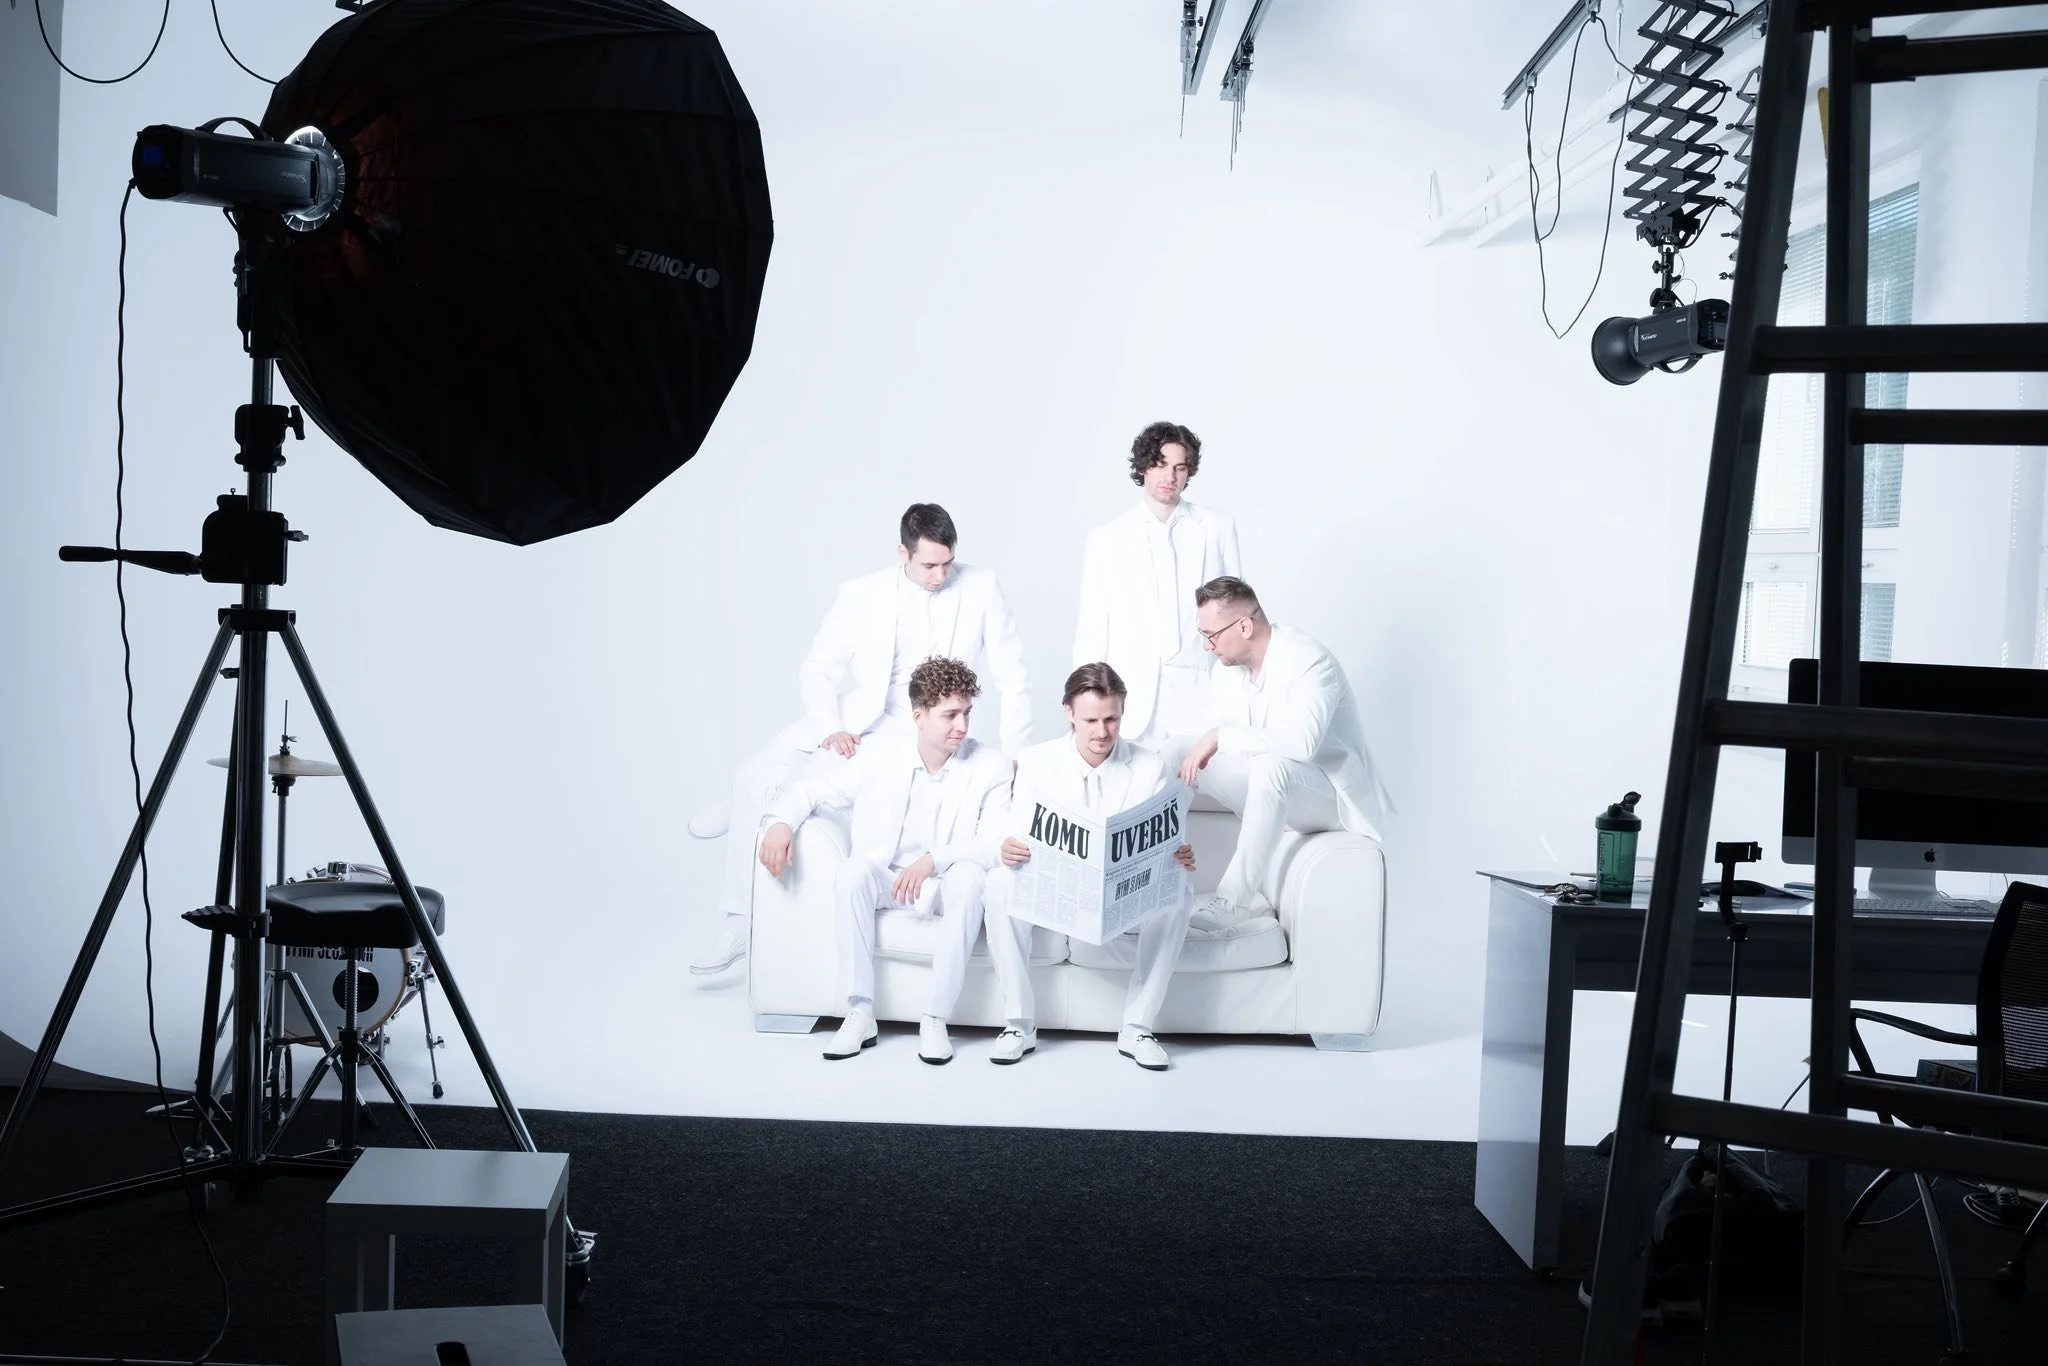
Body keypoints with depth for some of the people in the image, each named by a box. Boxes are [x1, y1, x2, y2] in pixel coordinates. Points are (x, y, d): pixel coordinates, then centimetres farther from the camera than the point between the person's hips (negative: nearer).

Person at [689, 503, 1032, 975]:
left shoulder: (981, 588, -9)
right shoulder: (861, 594, -4)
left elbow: (1012, 677, -5)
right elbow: (817, 670, 2)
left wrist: (1016, 758, -9)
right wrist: (829, 729, -16)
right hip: (853, 719, 4)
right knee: (753, 777, -9)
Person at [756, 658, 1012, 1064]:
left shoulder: (991, 766, -7)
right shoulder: (882, 752, -2)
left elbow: (995, 845, -15)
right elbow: (814, 789, 5)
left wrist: (933, 859, -29)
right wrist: (781, 822, -16)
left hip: (946, 885, -1)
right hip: (886, 879, 1)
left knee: (969, 876, -35)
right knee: (852, 872, -31)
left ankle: (935, 1019, -28)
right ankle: (860, 1014, -25)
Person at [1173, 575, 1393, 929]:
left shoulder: (1309, 660, -22)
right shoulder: (1229, 668, 2)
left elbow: (1302, 741, -39)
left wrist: (1220, 737, -37)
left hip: (1332, 796, -8)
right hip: (1272, 788, 8)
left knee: (1271, 764, -39)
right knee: (1178, 756, -10)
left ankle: (1234, 898, -32)